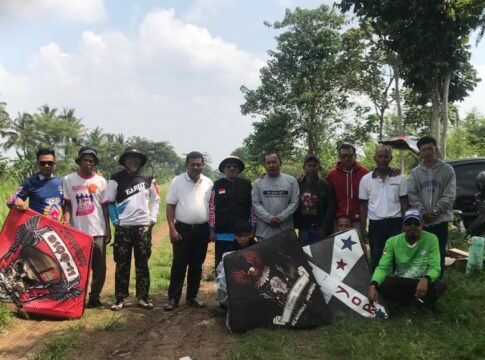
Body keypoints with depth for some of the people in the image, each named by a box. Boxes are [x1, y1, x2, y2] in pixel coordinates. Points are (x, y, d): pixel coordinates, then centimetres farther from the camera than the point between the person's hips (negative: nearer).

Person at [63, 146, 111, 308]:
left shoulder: (100, 181, 5)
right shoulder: (68, 180, 1)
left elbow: (104, 206, 8)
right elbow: (67, 205, 2)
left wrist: (108, 229, 4)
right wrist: (66, 223, -14)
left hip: (98, 231, 1)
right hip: (77, 231, -1)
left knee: (99, 267, 4)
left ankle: (94, 297, 17)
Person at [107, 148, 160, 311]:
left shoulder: (148, 179, 5)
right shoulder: (116, 179, 0)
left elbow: (156, 200, 12)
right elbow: (109, 202, 2)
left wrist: (153, 219, 3)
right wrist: (115, 221, -5)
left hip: (143, 227, 1)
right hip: (123, 228, -1)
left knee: (142, 264, 7)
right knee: (122, 264, 4)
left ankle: (143, 297, 16)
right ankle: (120, 298, 13)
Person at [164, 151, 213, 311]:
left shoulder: (208, 183, 4)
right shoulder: (177, 181, -4)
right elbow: (170, 206, -4)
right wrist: (172, 228, -11)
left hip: (202, 230, 3)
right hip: (182, 229, -3)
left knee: (196, 265, 11)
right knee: (179, 265, 1)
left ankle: (192, 297, 21)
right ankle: (173, 298, 11)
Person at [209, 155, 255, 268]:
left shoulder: (246, 185, 4)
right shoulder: (217, 185, 3)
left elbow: (252, 207, 4)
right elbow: (212, 208, 2)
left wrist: (252, 229, 1)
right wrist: (212, 230, -1)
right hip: (222, 234, -1)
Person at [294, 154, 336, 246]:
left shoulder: (325, 185, 0)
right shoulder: (298, 185, 7)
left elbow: (331, 207, -4)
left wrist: (324, 227, -11)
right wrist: (295, 225, 1)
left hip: (320, 229, -2)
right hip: (303, 229, 3)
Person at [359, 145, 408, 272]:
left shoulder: (400, 178, 3)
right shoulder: (366, 179, 3)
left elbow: (404, 203, 5)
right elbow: (363, 206, 5)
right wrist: (363, 228, 2)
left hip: (395, 223, 0)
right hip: (375, 224, 0)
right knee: (375, 259, 8)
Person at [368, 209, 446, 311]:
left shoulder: (431, 239, -11)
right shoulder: (392, 241, -8)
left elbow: (435, 267, -15)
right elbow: (383, 267, -12)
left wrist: (426, 280, -40)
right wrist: (373, 285, -33)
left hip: (422, 282, -1)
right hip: (400, 282, 1)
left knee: (439, 286, -33)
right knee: (382, 286, -29)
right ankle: (422, 301, -7)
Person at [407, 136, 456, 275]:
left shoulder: (447, 170, 0)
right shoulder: (415, 172, 6)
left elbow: (449, 195, -6)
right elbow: (412, 195, -1)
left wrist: (435, 211, -15)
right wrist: (423, 212, -14)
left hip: (441, 220, -1)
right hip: (420, 221, 2)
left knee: (439, 254, 9)